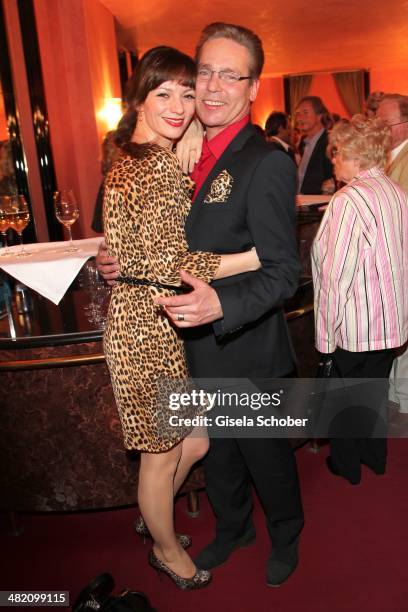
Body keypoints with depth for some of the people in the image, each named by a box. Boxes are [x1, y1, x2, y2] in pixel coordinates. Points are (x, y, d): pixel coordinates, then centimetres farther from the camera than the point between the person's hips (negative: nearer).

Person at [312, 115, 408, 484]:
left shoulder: (350, 199, -21)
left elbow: (336, 275, -23)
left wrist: (327, 333, -17)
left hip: (356, 327, -7)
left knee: (347, 397, 12)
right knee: (375, 389, 22)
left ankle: (346, 465, 30)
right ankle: (375, 456, 39)